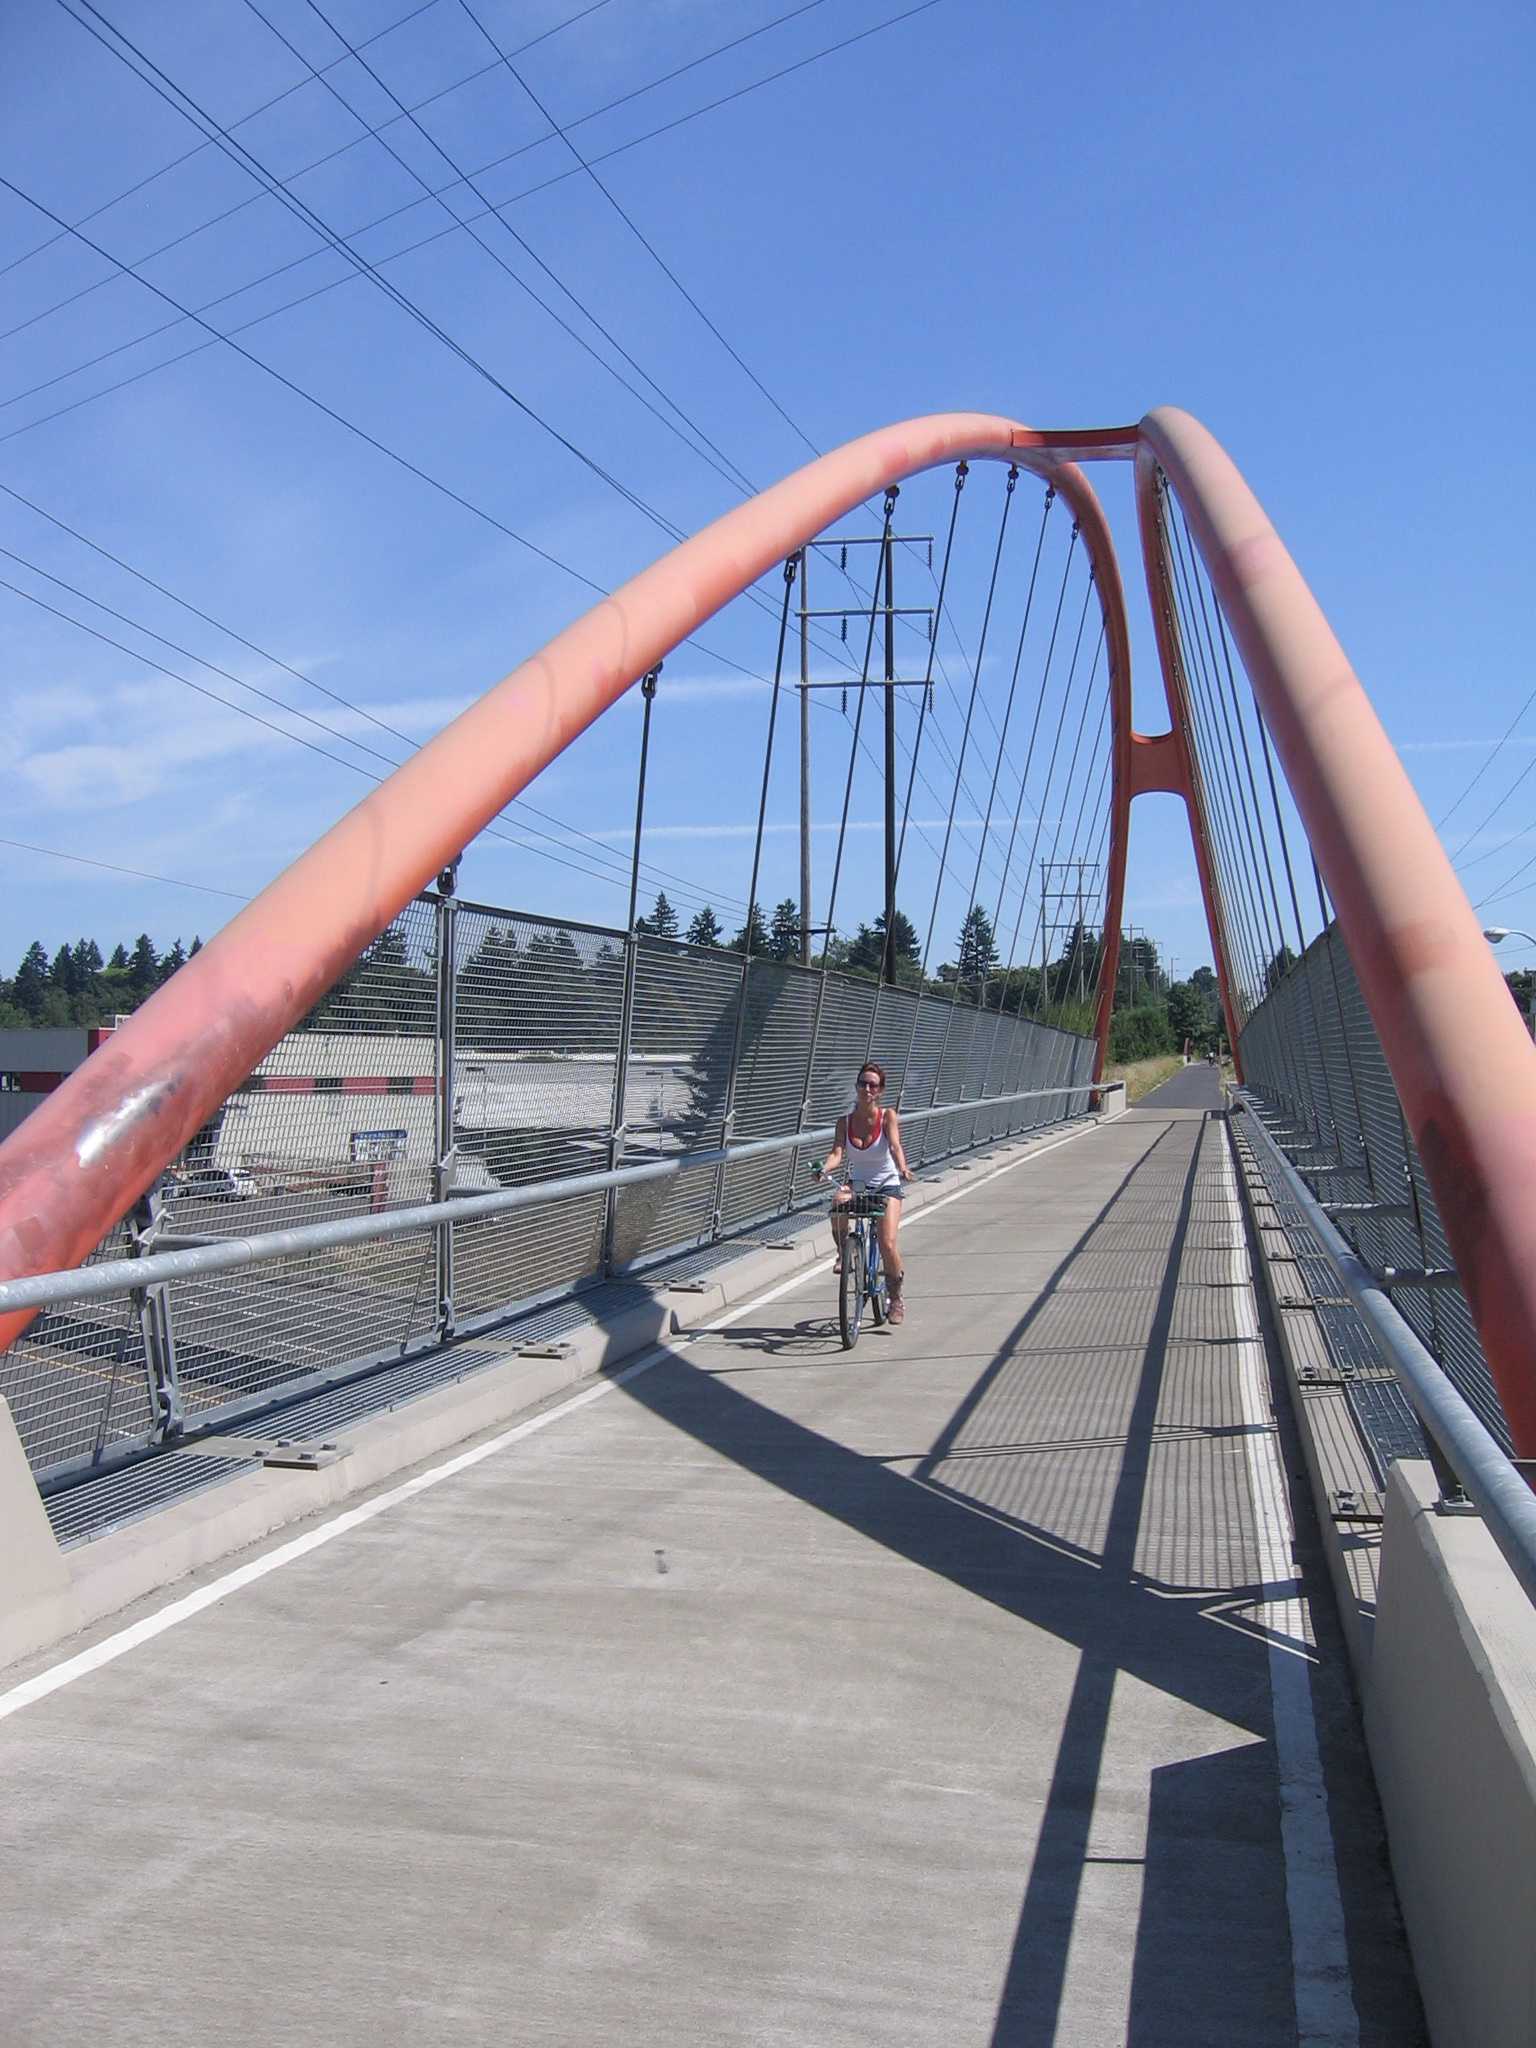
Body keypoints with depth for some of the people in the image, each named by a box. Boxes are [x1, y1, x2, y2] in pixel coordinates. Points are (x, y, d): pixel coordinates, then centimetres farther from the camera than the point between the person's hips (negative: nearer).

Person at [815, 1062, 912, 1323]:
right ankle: (843, 1251, -9)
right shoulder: (844, 1122, -4)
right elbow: (837, 1153, -17)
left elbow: (895, 1146, -25)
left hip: (887, 1187, -2)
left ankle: (896, 1298, 11)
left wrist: (903, 1169, -45)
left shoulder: (887, 1116, -10)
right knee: (837, 1202, -35)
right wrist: (824, 1169, -39)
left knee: (887, 1245, -15)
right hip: (857, 1184, 2)